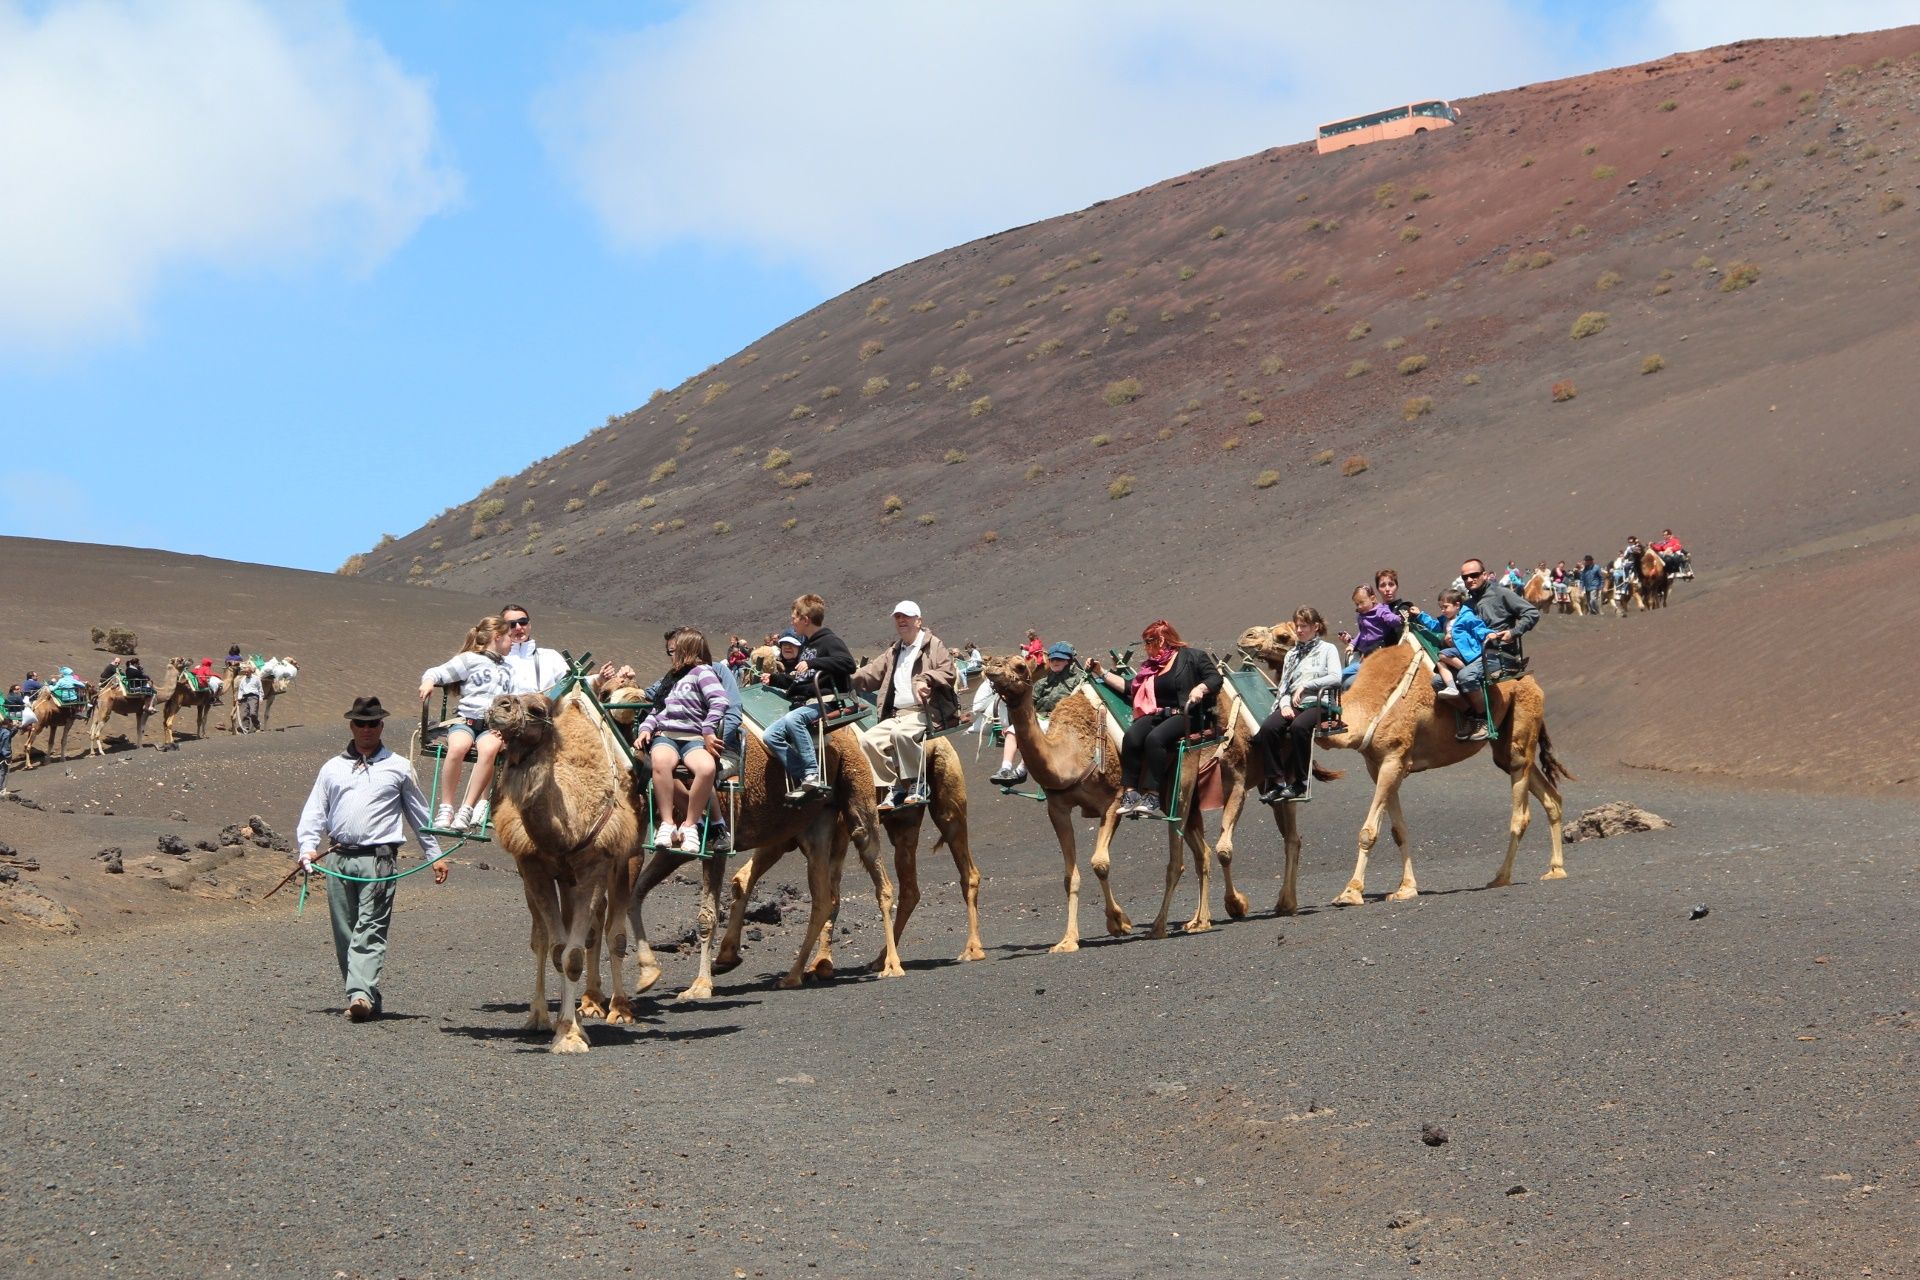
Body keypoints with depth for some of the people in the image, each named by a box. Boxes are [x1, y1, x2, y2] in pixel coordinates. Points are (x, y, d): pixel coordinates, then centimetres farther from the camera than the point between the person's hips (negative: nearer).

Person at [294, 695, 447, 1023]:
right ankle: (361, 997, 12)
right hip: (339, 859, 4)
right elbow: (315, 811, 14)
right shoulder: (332, 768, 17)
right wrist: (308, 846, -2)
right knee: (344, 932, 5)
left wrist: (436, 855, 16)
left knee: (370, 929, -15)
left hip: (378, 858, -4)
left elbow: (419, 814, 17)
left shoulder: (398, 768, 12)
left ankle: (362, 994, -26)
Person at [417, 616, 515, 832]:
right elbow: (437, 672, 6)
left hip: (494, 725, 3)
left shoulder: (509, 669, 29)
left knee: (489, 749, -34)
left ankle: (466, 810, -34)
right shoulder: (469, 660, 13)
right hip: (466, 718, -3)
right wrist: (428, 681, -18)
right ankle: (446, 808, -23)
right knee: (458, 747, -37)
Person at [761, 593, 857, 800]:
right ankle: (805, 781, -17)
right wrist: (774, 678, 39)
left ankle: (812, 773, -36)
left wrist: (812, 663, -27)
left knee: (792, 719, -36)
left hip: (824, 703, -9)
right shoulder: (805, 645, 24)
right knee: (771, 735, -10)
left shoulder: (829, 641, -4)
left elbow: (848, 663, -25)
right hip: (804, 704, 9)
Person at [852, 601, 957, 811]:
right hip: (896, 715, 7)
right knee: (868, 739, -17)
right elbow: (870, 675, 21)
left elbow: (947, 673, -7)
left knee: (900, 733, -36)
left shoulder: (933, 645, 7)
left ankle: (917, 784, -22)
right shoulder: (892, 653, 28)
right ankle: (892, 788, -13)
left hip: (924, 713, -7)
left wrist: (927, 679, -24)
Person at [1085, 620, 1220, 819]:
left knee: (1155, 738, -35)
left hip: (1181, 715, -5)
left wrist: (1200, 688, -20)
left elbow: (1215, 678, -1)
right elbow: (1129, 687, 20)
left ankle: (1152, 796, -35)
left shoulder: (1190, 657, 6)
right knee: (1131, 736, -27)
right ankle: (1130, 794, -30)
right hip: (1155, 715, 5)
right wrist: (1102, 673, 19)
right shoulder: (1151, 666, 25)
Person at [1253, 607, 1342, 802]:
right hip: (1292, 705, 5)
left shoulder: (1327, 649, 10)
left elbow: (1335, 678, -6)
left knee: (1298, 726, -38)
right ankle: (1277, 781, -26)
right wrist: (1285, 704, -4)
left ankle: (1299, 783, -28)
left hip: (1318, 703, -5)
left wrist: (1305, 685, -11)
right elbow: (1284, 684, 17)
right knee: (1267, 728, -27)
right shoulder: (1291, 654, 25)